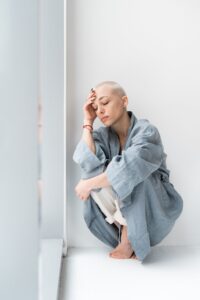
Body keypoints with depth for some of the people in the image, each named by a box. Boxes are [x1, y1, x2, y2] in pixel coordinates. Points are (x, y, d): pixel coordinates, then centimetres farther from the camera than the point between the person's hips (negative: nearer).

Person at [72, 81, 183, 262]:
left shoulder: (146, 131, -19)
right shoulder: (103, 135, -4)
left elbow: (131, 169, -35)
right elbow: (89, 164, -23)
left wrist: (89, 184, -28)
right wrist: (88, 122, -16)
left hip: (155, 211, -4)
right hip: (126, 209, 5)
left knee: (132, 173, -31)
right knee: (95, 175, -17)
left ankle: (128, 239, -12)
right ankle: (126, 231, -9)